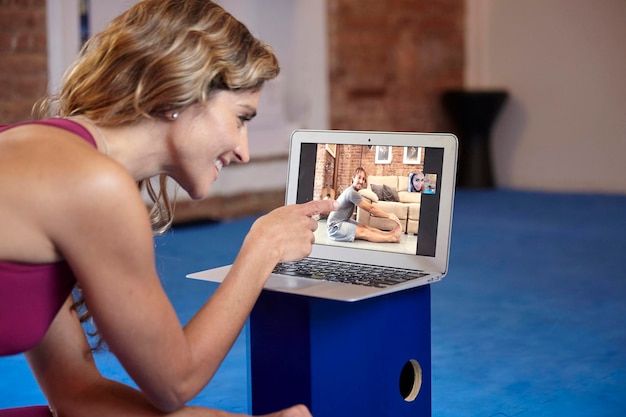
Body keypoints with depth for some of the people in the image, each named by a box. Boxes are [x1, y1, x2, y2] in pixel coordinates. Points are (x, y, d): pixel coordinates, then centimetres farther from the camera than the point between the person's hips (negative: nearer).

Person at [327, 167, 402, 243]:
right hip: (335, 227, -9)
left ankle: (391, 234, -21)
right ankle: (392, 237, -30)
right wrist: (388, 215, -14)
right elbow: (370, 208, -16)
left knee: (365, 227, -9)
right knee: (363, 232, -21)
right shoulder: (351, 192, -18)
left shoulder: (353, 191, 12)